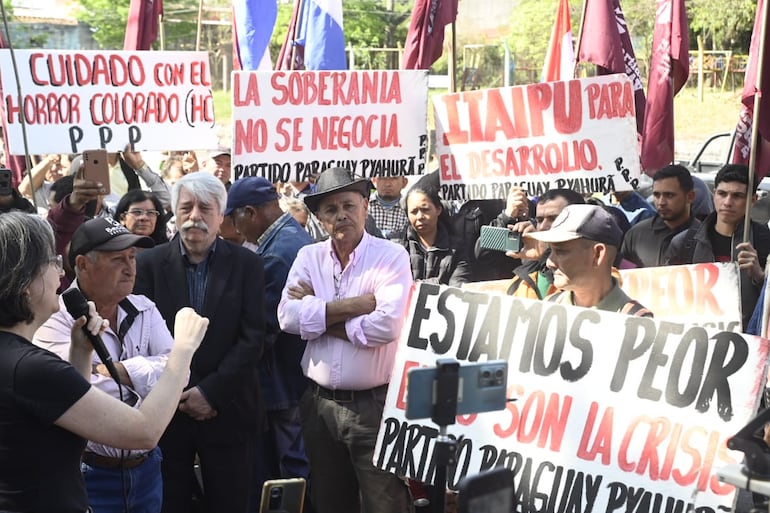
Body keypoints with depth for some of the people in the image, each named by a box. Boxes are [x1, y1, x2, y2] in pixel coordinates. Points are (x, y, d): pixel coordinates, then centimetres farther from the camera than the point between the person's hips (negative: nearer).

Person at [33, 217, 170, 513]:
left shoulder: (145, 310, 4)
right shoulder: (57, 319, -12)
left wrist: (113, 370, -19)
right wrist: (146, 371, -13)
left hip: (146, 467, 5)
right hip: (90, 474, -5)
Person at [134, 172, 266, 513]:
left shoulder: (246, 265, 1)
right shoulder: (149, 264, 1)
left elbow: (252, 337, -6)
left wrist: (211, 392, -13)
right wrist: (178, 396, -10)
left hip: (227, 411, 0)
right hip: (165, 411, 0)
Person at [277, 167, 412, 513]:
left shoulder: (392, 256, -6)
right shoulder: (308, 257, 6)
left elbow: (386, 325, -20)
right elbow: (288, 317, -9)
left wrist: (319, 315, -10)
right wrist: (355, 305, -14)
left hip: (375, 404, -4)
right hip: (320, 404, 4)